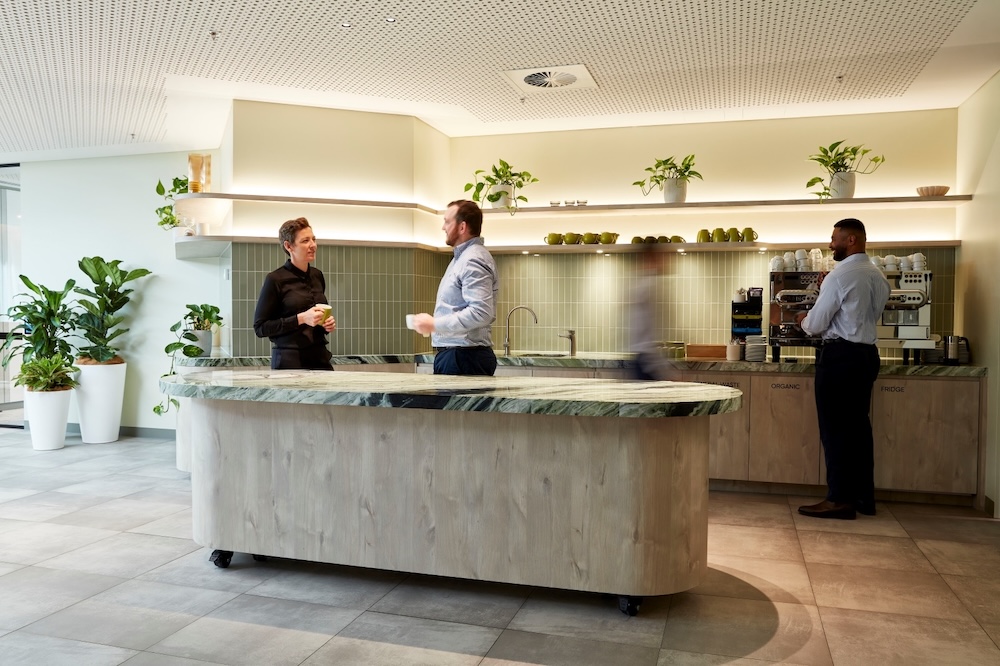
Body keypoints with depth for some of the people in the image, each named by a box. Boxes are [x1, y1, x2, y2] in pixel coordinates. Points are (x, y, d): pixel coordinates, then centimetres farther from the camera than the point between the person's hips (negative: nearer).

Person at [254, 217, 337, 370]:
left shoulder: (317, 275, 8)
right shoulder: (275, 279, -8)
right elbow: (260, 327, -8)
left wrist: (328, 323, 1)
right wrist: (301, 318, -18)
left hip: (320, 358, 5)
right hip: (290, 361, -5)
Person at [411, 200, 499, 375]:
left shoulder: (473, 260, -13)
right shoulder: (462, 256, 20)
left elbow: (481, 313, -24)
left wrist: (435, 325, -19)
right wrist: (434, 323, 13)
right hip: (452, 353, 10)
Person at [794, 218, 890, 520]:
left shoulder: (840, 276, -14)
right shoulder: (879, 277, 12)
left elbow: (815, 325, -11)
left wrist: (803, 320, 11)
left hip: (840, 355, -9)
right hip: (867, 354, 9)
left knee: (835, 427, -3)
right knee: (858, 424, 13)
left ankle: (840, 499, 0)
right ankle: (864, 496, 20)